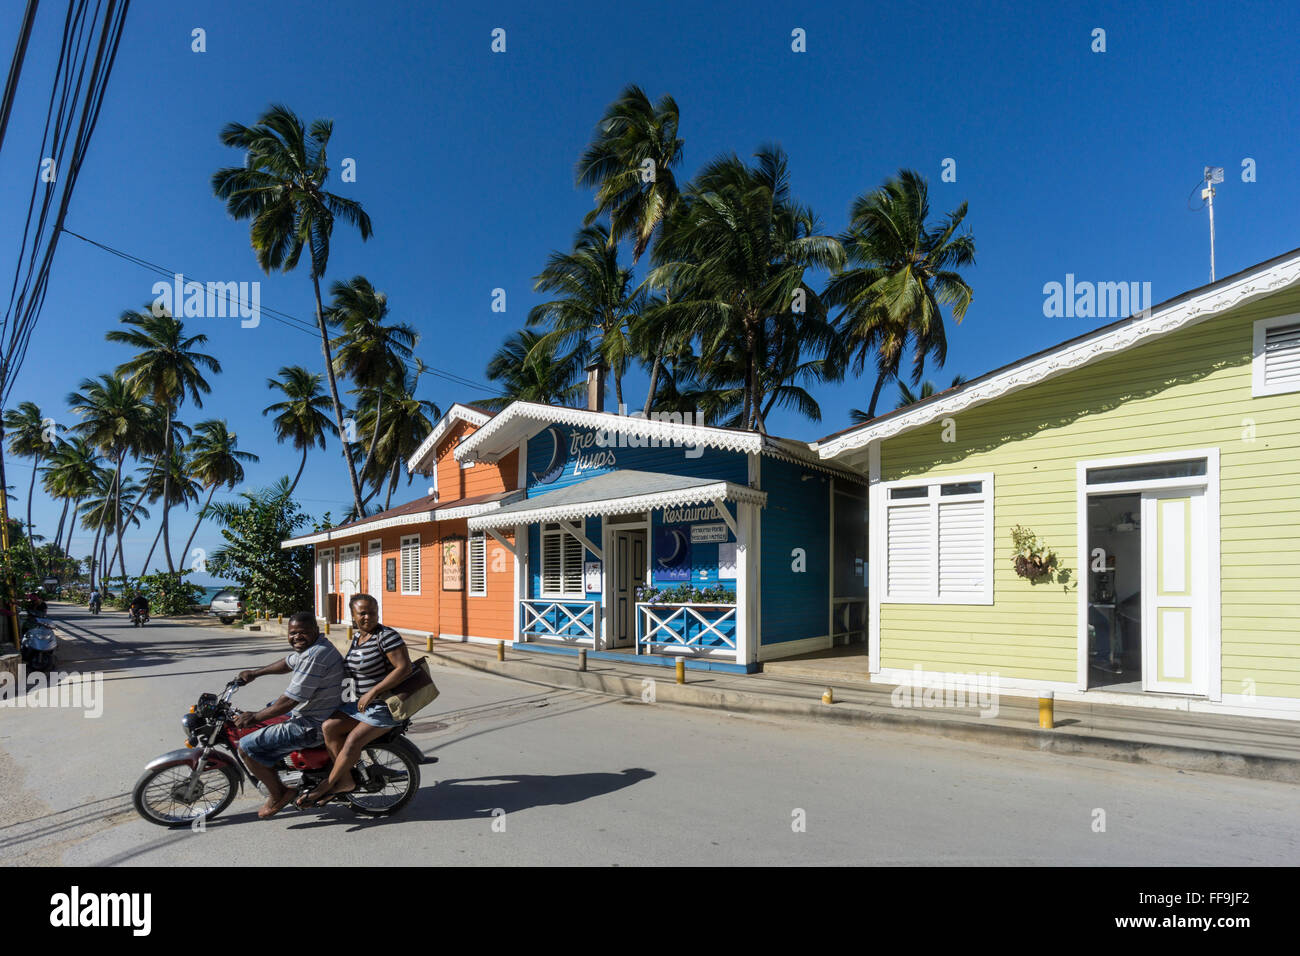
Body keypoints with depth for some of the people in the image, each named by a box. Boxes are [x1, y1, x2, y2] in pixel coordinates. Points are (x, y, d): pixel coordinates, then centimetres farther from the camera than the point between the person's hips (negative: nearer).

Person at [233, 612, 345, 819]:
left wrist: (255, 717, -13)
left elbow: (290, 701, -24)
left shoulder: (315, 656, -26)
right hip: (308, 712, 11)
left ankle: (278, 794, 2)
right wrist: (255, 673, 28)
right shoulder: (310, 648, 8)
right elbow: (288, 663, 29)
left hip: (312, 726, -11)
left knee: (247, 746, -12)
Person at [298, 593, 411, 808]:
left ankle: (327, 786, 0)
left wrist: (372, 692, -23)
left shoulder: (387, 636, -16)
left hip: (384, 706, -8)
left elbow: (404, 668, -23)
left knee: (352, 742, -21)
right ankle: (345, 781, -5)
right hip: (359, 703, 8)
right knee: (329, 727, -13)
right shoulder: (358, 638, 10)